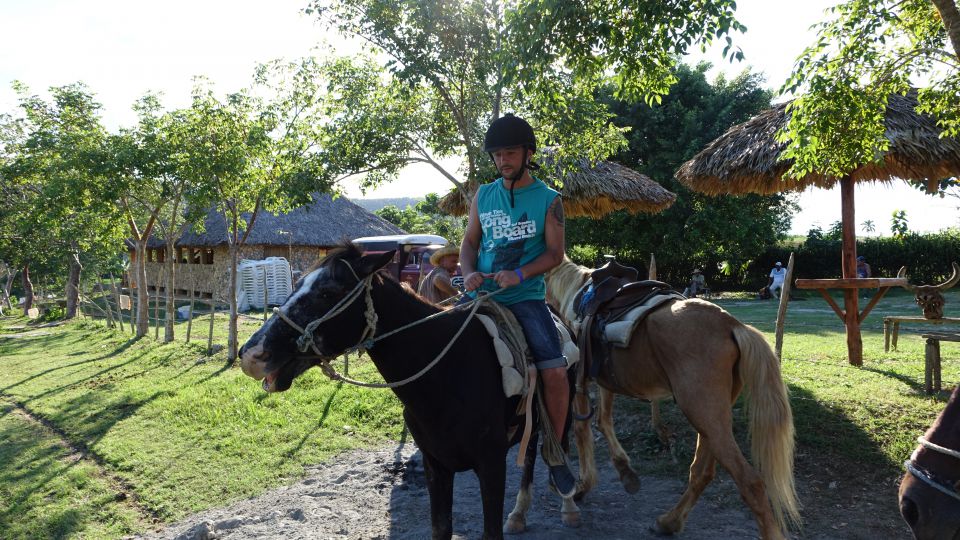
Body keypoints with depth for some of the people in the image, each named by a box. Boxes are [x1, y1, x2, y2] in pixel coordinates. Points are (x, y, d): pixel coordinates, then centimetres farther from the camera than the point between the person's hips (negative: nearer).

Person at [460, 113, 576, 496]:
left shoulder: (548, 200, 0)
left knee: (555, 372, -18)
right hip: (481, 295, 4)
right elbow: (469, 242, 13)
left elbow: (555, 253, -3)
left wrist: (518, 274, -18)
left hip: (526, 297, -3)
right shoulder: (483, 196, 10)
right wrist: (469, 273, -8)